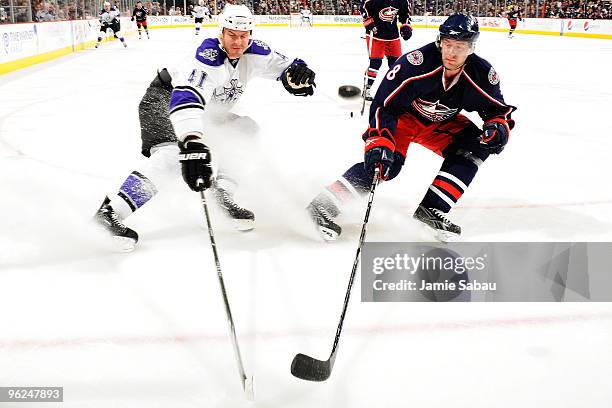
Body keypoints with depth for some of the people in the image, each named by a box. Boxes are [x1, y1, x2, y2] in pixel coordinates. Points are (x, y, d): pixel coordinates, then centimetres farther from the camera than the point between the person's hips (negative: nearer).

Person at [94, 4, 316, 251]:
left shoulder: (254, 52, -10)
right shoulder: (210, 57, -34)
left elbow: (283, 66, -1)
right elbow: (187, 95, -49)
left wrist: (297, 72, -29)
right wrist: (193, 143, -65)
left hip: (206, 109, 9)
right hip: (165, 98, -9)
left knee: (246, 132, 2)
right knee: (172, 154, -32)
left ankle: (222, 196, 1)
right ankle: (111, 211, -38)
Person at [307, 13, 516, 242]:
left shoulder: (482, 74, -20)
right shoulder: (416, 63, -33)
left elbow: (497, 108, -3)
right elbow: (384, 104, -32)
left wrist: (499, 126, -25)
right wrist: (378, 141, -41)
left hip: (440, 124, 6)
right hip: (404, 114, -5)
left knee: (473, 146, -13)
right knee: (386, 161, -26)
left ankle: (431, 208, -12)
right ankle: (325, 204, -23)